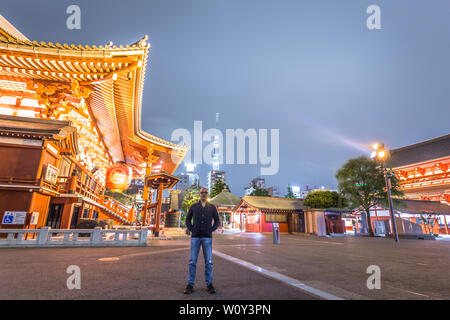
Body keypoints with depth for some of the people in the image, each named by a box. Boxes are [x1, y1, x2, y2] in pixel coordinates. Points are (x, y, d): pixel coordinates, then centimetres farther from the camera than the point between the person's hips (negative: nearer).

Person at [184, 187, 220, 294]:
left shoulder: (212, 207, 6)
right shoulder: (193, 207, 7)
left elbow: (217, 221, 11)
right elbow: (188, 219, 13)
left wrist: (211, 230, -1)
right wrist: (191, 230, 1)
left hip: (207, 237, 0)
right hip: (195, 237, 0)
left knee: (208, 262, 2)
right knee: (192, 261, 2)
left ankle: (209, 284, 16)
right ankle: (190, 285, 13)